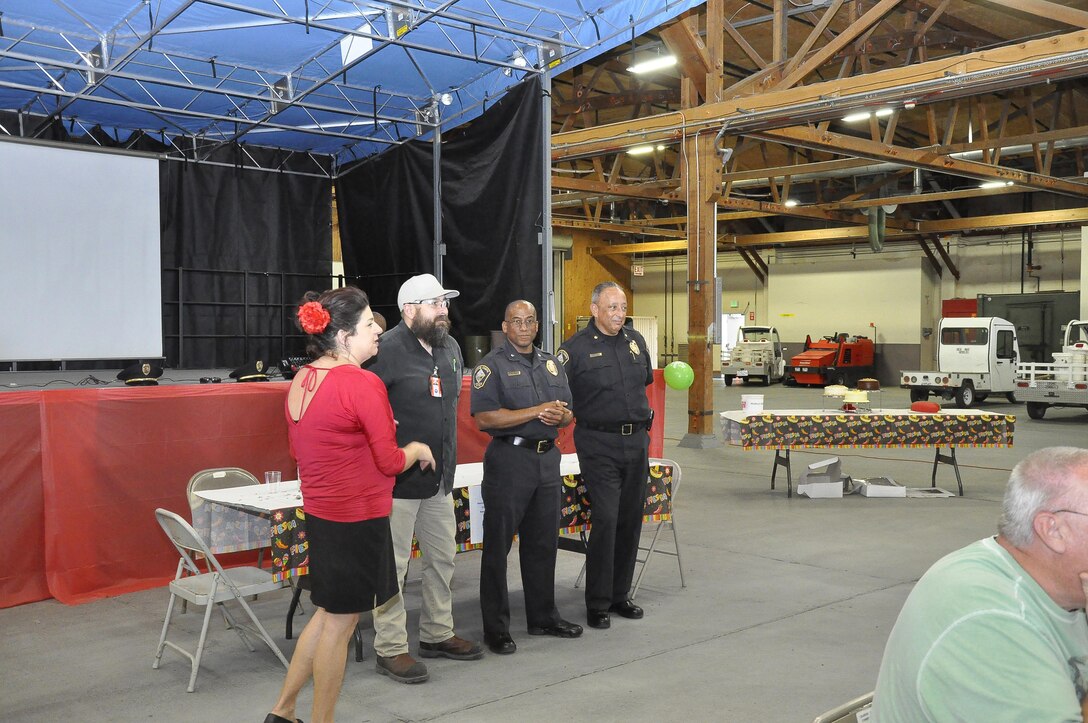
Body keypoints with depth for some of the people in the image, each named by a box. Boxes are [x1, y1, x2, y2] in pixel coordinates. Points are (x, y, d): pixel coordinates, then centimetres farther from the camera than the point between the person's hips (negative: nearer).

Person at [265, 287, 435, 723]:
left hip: (319, 513, 8)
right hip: (358, 517, -8)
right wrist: (418, 449, 4)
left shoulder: (301, 380, 5)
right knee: (339, 624, 6)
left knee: (327, 614, 22)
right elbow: (390, 462, -16)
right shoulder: (362, 384, -20)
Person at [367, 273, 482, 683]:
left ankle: (438, 634, 32)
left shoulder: (450, 348, 10)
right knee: (393, 565, 1)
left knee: (442, 557, 17)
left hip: (440, 479, 8)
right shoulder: (388, 350, -17)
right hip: (397, 480, -8)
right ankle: (391, 649, 12)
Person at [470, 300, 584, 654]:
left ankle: (543, 616, 28)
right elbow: (484, 418, -17)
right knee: (498, 545, 0)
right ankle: (496, 627, 9)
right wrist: (537, 411, -18)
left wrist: (559, 416, -7)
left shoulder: (551, 364, 15)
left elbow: (568, 414, 18)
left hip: (548, 458, 6)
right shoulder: (492, 365, -5)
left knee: (543, 543, 15)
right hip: (509, 460, -6)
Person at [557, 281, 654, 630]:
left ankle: (619, 594, 23)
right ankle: (598, 604, 3)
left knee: (631, 519, 10)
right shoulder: (576, 348, -8)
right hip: (599, 445, -6)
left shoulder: (635, 341, 10)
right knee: (605, 520, -9)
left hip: (637, 441, 6)